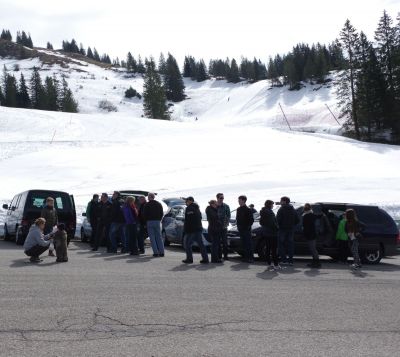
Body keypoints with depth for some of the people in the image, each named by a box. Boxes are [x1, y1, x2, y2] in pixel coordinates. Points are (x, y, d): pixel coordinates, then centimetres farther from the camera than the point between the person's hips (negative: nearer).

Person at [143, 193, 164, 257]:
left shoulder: (147, 205, -6)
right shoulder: (159, 204, 7)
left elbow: (144, 214, -6)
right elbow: (162, 213, 9)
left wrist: (146, 221, 6)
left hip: (150, 221, -4)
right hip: (157, 221, 4)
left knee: (152, 238, 0)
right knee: (159, 237, 8)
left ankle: (156, 252, -7)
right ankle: (161, 252, 3)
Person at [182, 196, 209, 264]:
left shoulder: (189, 208, -9)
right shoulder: (197, 208, 18)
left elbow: (187, 221, -16)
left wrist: (185, 230, -13)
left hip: (191, 230, -8)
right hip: (199, 229, 8)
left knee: (188, 245, 1)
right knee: (201, 244, 6)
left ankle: (189, 259, -1)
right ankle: (205, 259, 2)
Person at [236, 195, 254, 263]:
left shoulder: (248, 209, -8)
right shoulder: (238, 209, 14)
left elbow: (251, 219, -9)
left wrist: (248, 226, -14)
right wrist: (238, 226, 10)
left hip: (246, 229, -7)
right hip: (241, 229, 7)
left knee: (248, 243, -7)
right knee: (244, 244, 8)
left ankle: (251, 258, -7)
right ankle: (246, 257, 12)